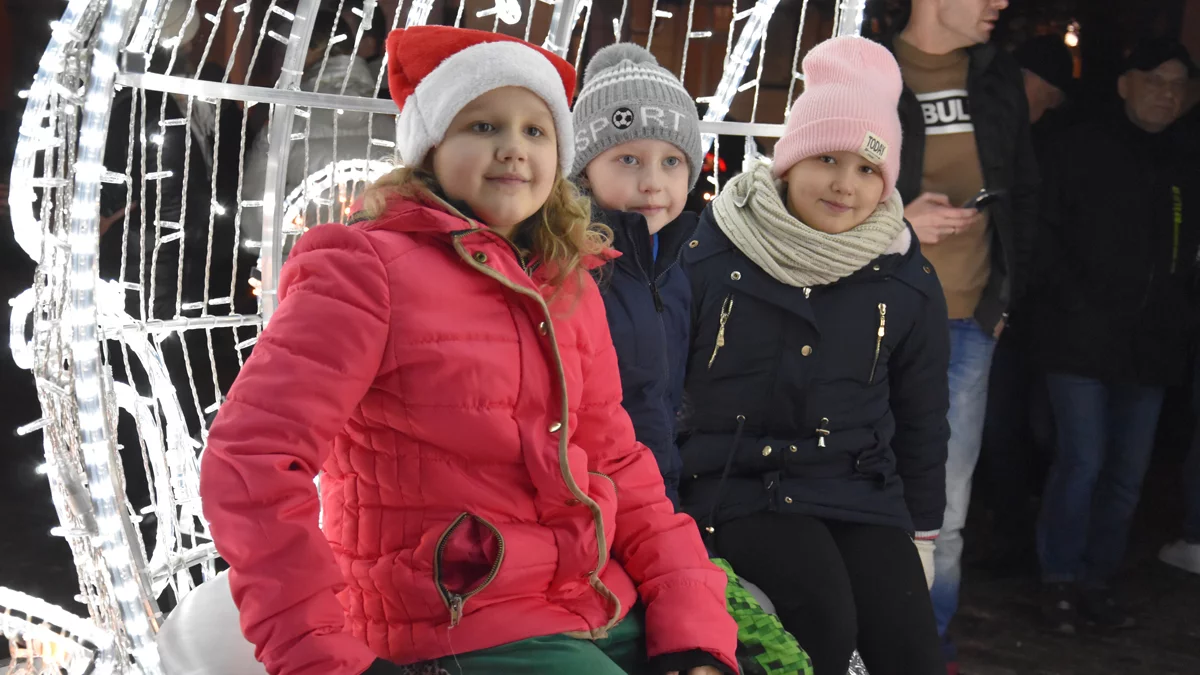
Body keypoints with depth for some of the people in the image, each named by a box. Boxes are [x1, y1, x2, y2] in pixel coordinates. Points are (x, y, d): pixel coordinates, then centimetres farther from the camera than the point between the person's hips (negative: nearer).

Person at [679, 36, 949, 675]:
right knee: (823, 617, -28)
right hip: (737, 482, -3)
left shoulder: (908, 281, 3)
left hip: (862, 492, 3)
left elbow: (921, 421, 13)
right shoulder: (709, 250, -5)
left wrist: (921, 534, 16)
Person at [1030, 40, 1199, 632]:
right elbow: (1047, 234, -3)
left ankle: (1097, 578, 17)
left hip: (1150, 346, 5)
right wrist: (1078, 304, -10)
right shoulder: (1081, 150, 1)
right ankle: (1061, 580, 4)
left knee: (1128, 472, 7)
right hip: (1083, 338, -5)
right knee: (1083, 461, -9)